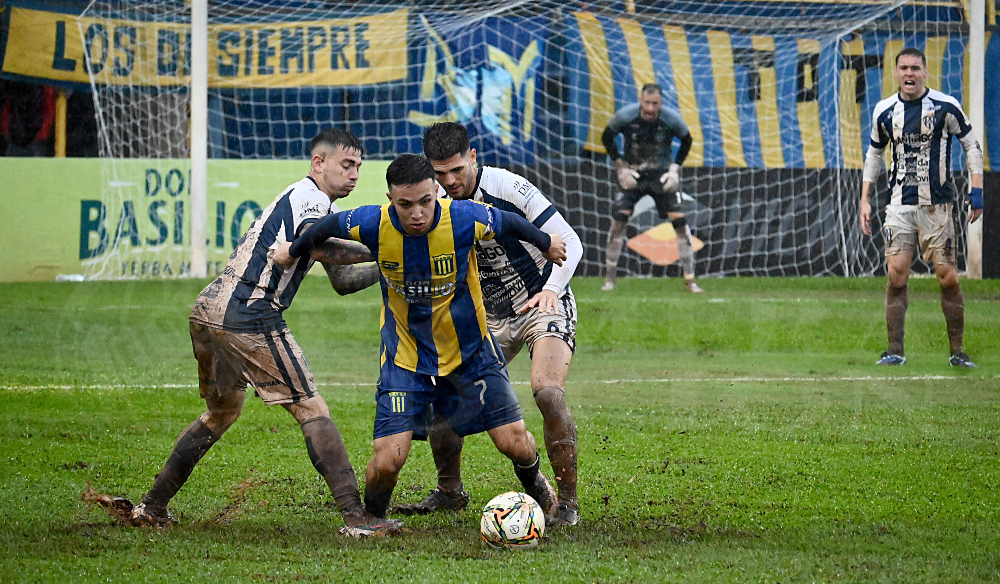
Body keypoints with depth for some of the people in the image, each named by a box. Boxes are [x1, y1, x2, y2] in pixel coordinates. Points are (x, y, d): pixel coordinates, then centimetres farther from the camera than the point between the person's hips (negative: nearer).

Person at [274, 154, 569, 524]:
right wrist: (294, 251, 19)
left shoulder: (465, 219, -24)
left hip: (470, 352, 0)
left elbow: (509, 223, -1)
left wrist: (546, 243, 17)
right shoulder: (374, 224, -21)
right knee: (387, 461, -14)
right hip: (404, 358, 0)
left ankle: (532, 481, 35)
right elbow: (331, 225, 2)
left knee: (515, 443, -2)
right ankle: (371, 520, 19)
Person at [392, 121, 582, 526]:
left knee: (547, 391, -28)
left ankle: (568, 503, -20)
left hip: (543, 305, -6)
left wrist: (551, 289, -30)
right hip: (490, 318, 6)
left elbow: (569, 242, -17)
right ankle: (449, 492, 20)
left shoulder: (508, 188, -19)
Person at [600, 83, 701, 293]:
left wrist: (675, 168, -4)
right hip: (632, 175, 0)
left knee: (679, 220, -10)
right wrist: (620, 167, -5)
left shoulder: (671, 119, -15)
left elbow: (686, 141, 5)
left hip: (662, 175, 0)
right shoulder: (625, 116, -16)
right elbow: (607, 137, 1)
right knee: (618, 219, -14)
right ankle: (609, 278, -2)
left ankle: (690, 279, -1)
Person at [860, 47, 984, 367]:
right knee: (896, 275, -7)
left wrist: (976, 190, -3)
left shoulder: (945, 107, -3)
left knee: (947, 278, -5)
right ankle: (895, 350, -1)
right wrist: (864, 200, 14)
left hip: (936, 205, -2)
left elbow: (971, 145, 6)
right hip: (900, 205, 2)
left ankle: (957, 351, 4)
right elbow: (874, 153, 19)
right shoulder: (885, 111, 6)